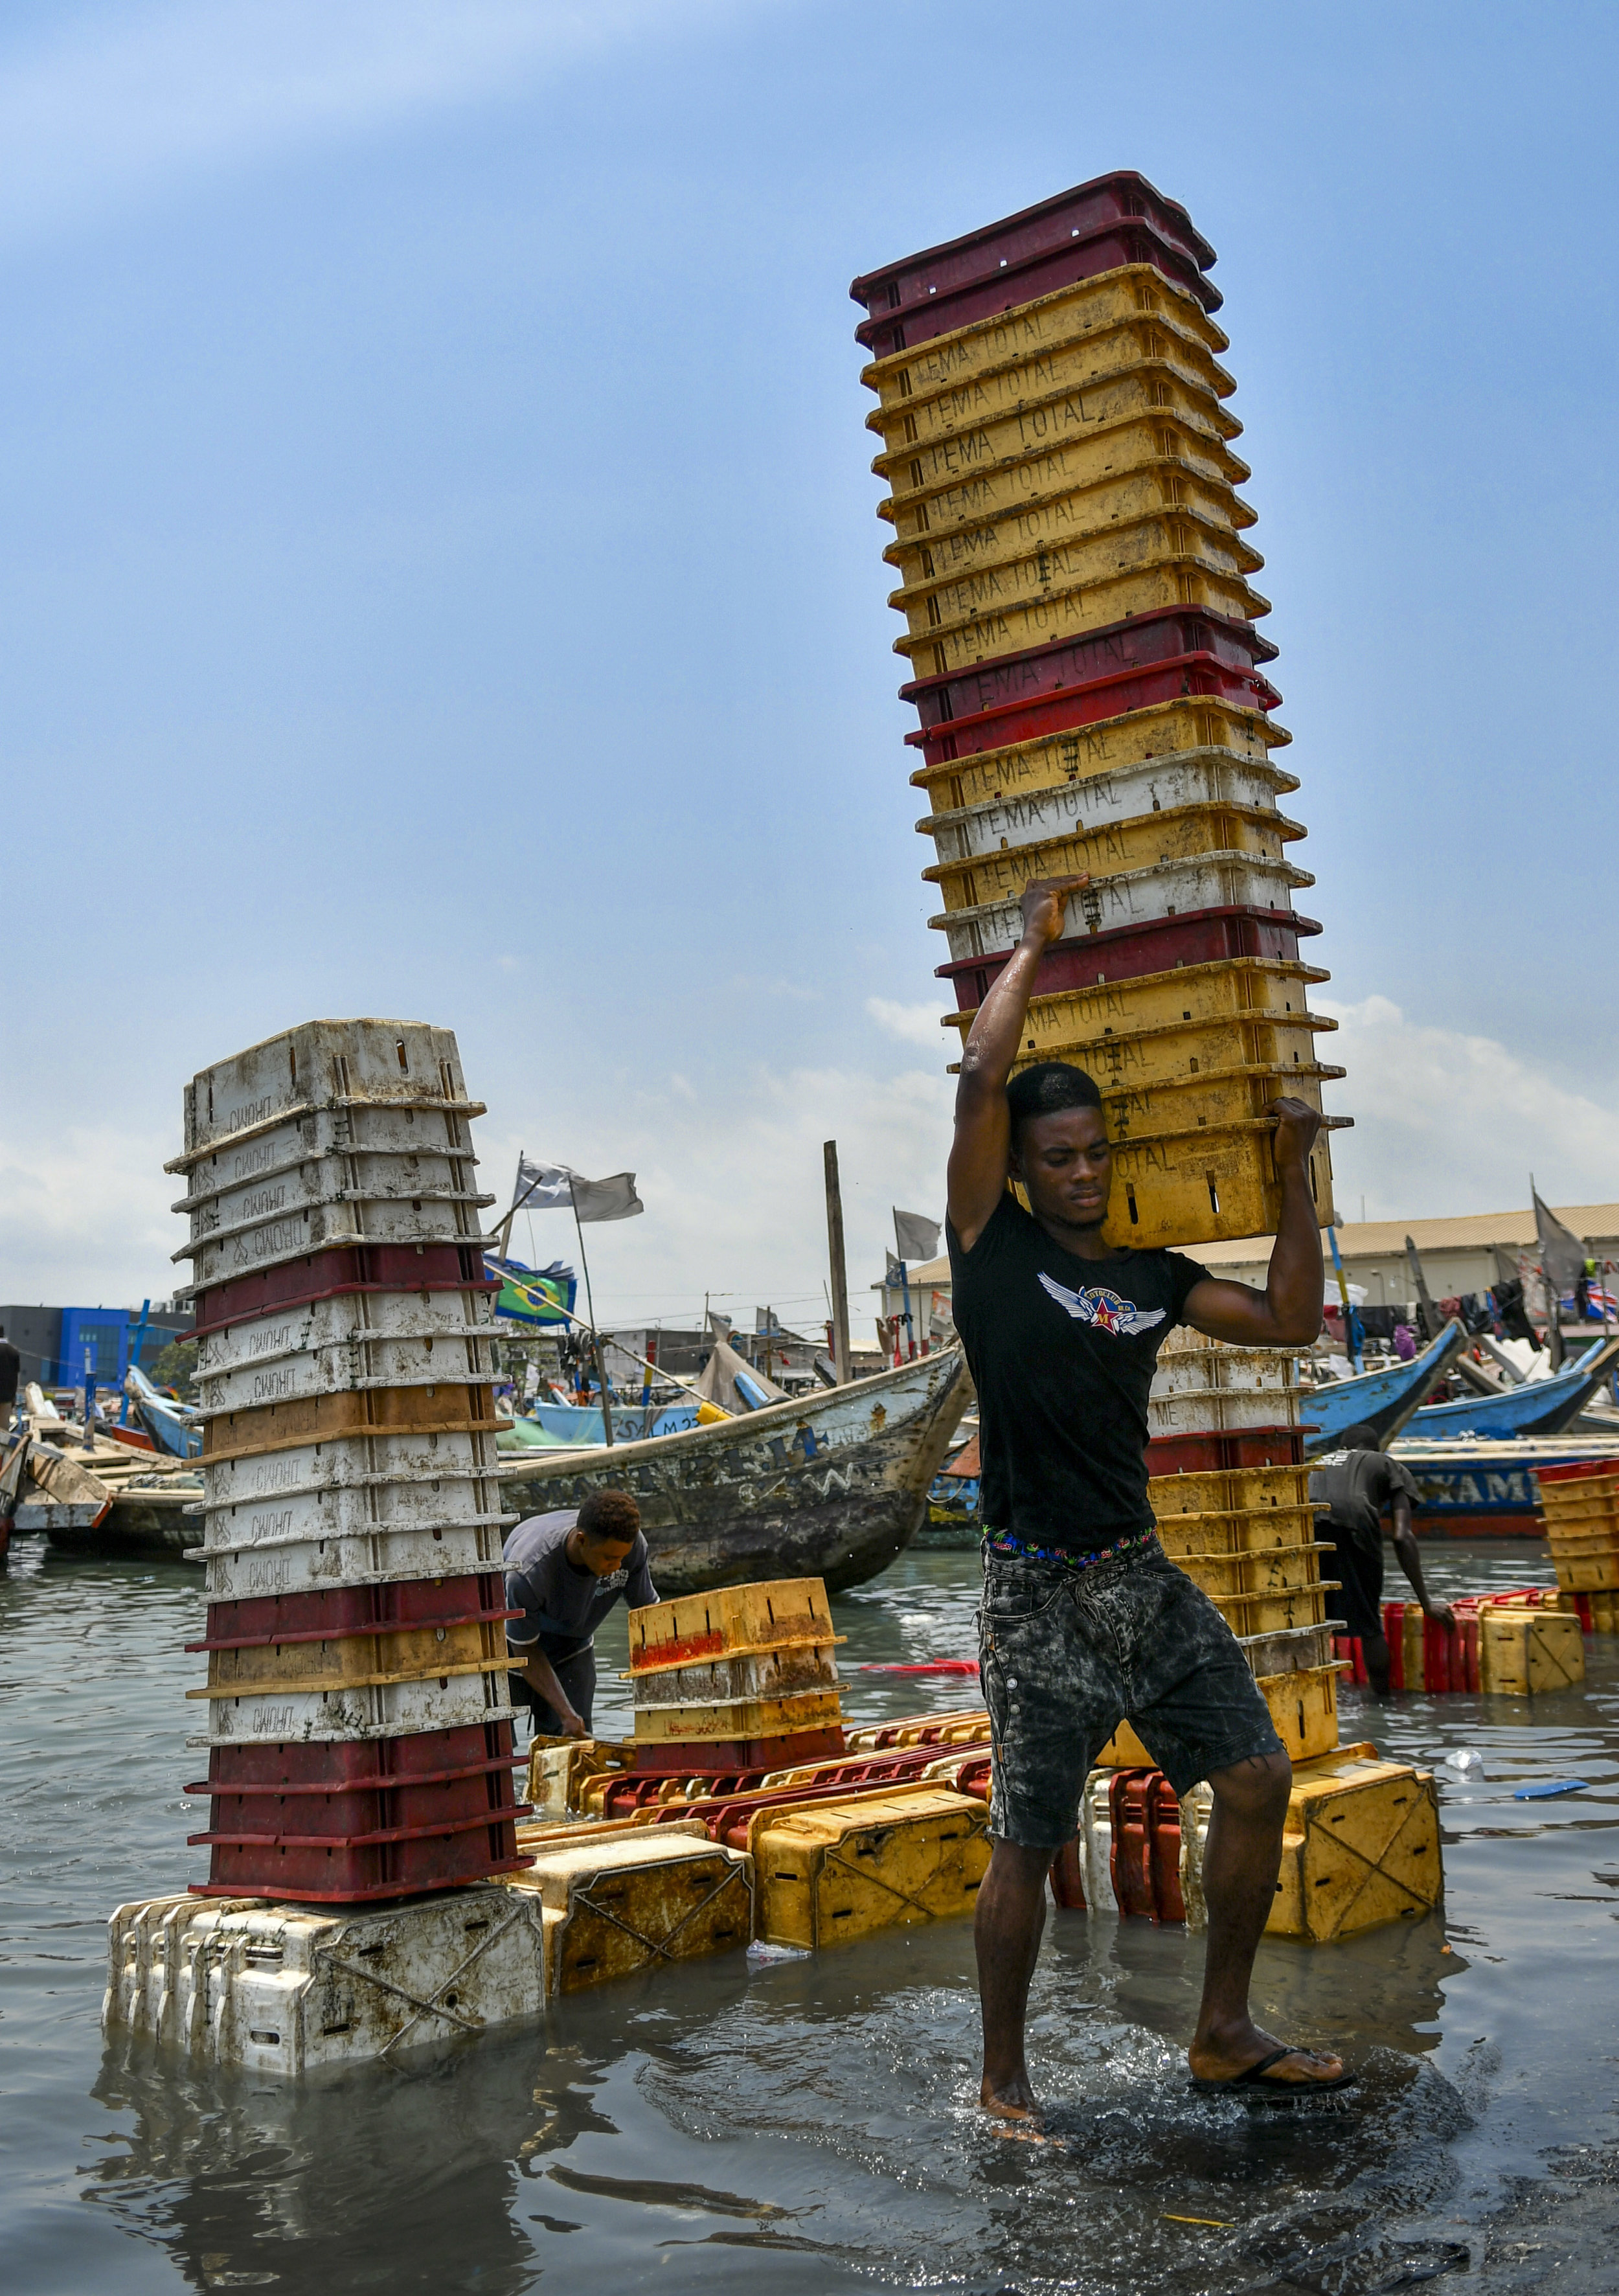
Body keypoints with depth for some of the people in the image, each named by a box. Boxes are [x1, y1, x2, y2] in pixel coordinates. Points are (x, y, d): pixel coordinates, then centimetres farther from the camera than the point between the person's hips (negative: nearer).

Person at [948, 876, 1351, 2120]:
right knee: (1030, 1842, 0)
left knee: (1257, 1779, 4)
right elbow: (981, 1077, -12)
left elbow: (1290, 1318, 11)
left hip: (1146, 1575, 6)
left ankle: (1225, 2034, 20)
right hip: (1041, 1593, -6)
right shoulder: (994, 1244, -2)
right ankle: (1004, 2078, 19)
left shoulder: (1151, 1277, 12)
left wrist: (1296, 1169, 6)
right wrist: (1035, 944, -3)